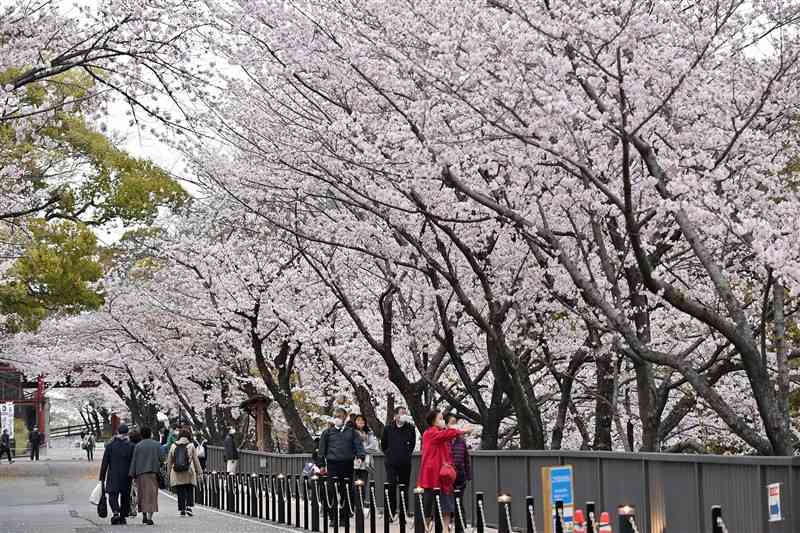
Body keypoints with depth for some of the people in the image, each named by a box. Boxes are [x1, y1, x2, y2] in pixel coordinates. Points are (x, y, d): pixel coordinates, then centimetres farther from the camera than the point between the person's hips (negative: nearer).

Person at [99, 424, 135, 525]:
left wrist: (102, 478, 4)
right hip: (126, 476, 1)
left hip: (113, 476, -1)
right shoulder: (131, 446, -3)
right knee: (125, 496, 12)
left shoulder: (110, 445, -2)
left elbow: (104, 463, -1)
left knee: (113, 495, 1)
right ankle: (123, 517, 16)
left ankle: (116, 512, -23)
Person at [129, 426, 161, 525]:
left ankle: (144, 516, 15)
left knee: (142, 495, 13)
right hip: (153, 472, -1)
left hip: (141, 473, 1)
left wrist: (132, 474, 4)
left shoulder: (138, 446, 1)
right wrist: (159, 473, 8)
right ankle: (149, 517, -10)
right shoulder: (157, 445, 1)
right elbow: (160, 459, 0)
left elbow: (134, 461, 0)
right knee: (151, 494, -1)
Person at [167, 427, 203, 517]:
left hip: (176, 474, 1)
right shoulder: (191, 446, 0)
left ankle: (181, 509, 4)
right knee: (190, 491, 7)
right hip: (189, 473, -1)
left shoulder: (173, 446, 5)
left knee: (180, 492, 6)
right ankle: (189, 507, -6)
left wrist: (169, 472, 18)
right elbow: (196, 460, 3)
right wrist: (199, 472, 10)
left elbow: (169, 461, 9)